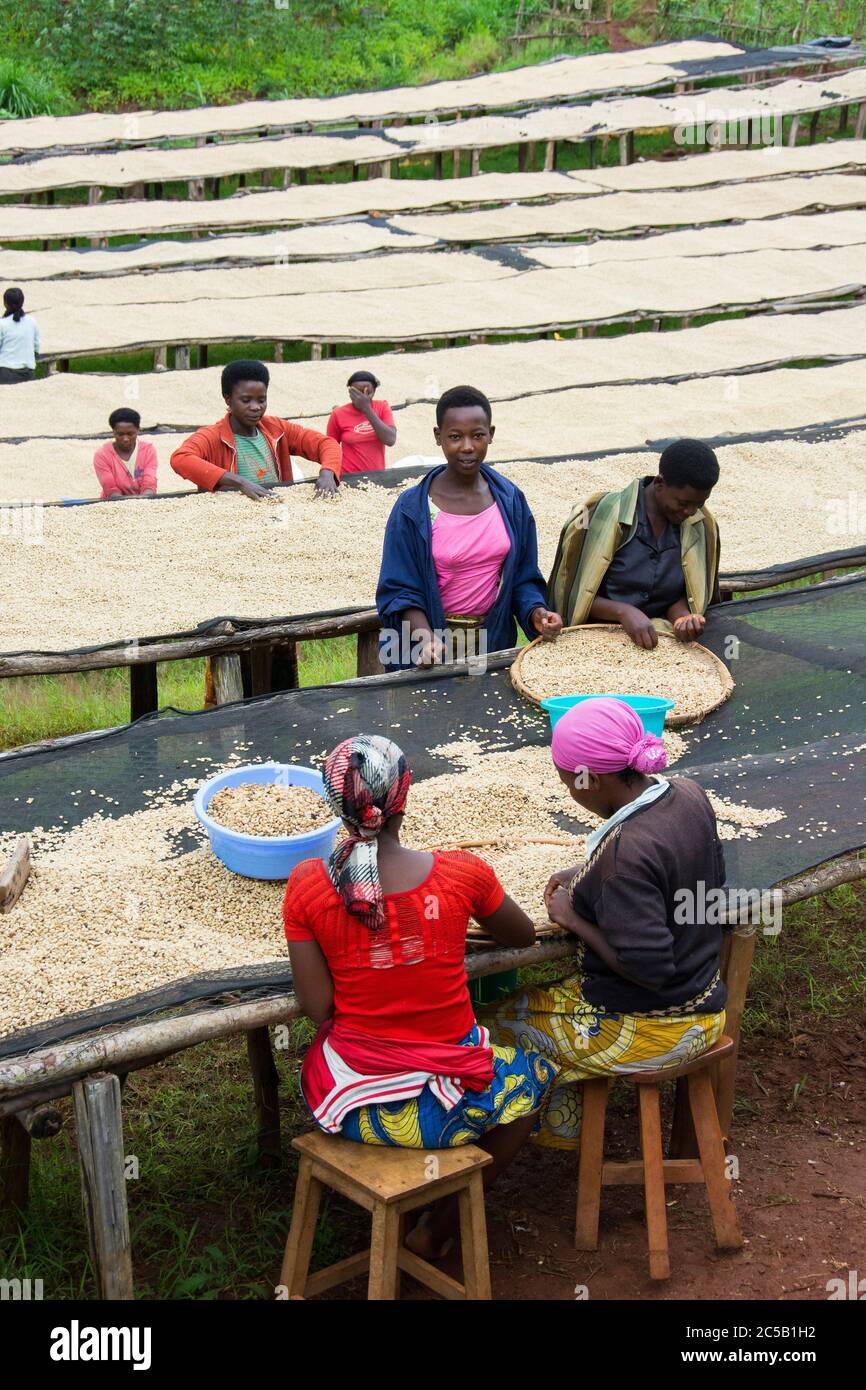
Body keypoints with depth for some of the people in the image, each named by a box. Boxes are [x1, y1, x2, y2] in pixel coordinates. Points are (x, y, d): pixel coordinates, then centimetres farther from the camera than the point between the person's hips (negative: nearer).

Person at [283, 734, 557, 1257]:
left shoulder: (307, 885, -14)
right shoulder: (461, 872, -15)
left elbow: (317, 1008, -10)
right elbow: (524, 935, 6)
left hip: (352, 1105, 3)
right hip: (446, 1104, -2)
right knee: (537, 1074, 30)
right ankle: (439, 1228, 26)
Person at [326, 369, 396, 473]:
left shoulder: (382, 407, -1)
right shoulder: (338, 415, -4)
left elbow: (391, 440, -14)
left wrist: (367, 409, -17)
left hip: (377, 475, 1)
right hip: (348, 477, -1)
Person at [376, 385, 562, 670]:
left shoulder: (510, 500, -1)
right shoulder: (412, 508, -11)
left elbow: (523, 576, 4)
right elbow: (399, 590, -11)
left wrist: (536, 612, -14)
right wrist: (425, 636, -26)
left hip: (495, 642, 3)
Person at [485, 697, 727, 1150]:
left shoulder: (626, 850, -31)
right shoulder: (688, 795, -5)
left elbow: (648, 968, -30)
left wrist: (575, 920, -17)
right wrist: (588, 874, 8)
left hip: (646, 1030, -9)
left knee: (494, 1024, 10)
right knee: (545, 996, 29)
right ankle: (562, 1129, 40)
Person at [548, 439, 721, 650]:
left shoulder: (701, 526, 3)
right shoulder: (604, 515, -10)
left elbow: (684, 596, 9)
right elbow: (575, 595, -6)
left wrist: (684, 617, -12)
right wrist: (623, 611, -21)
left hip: (658, 637, 3)